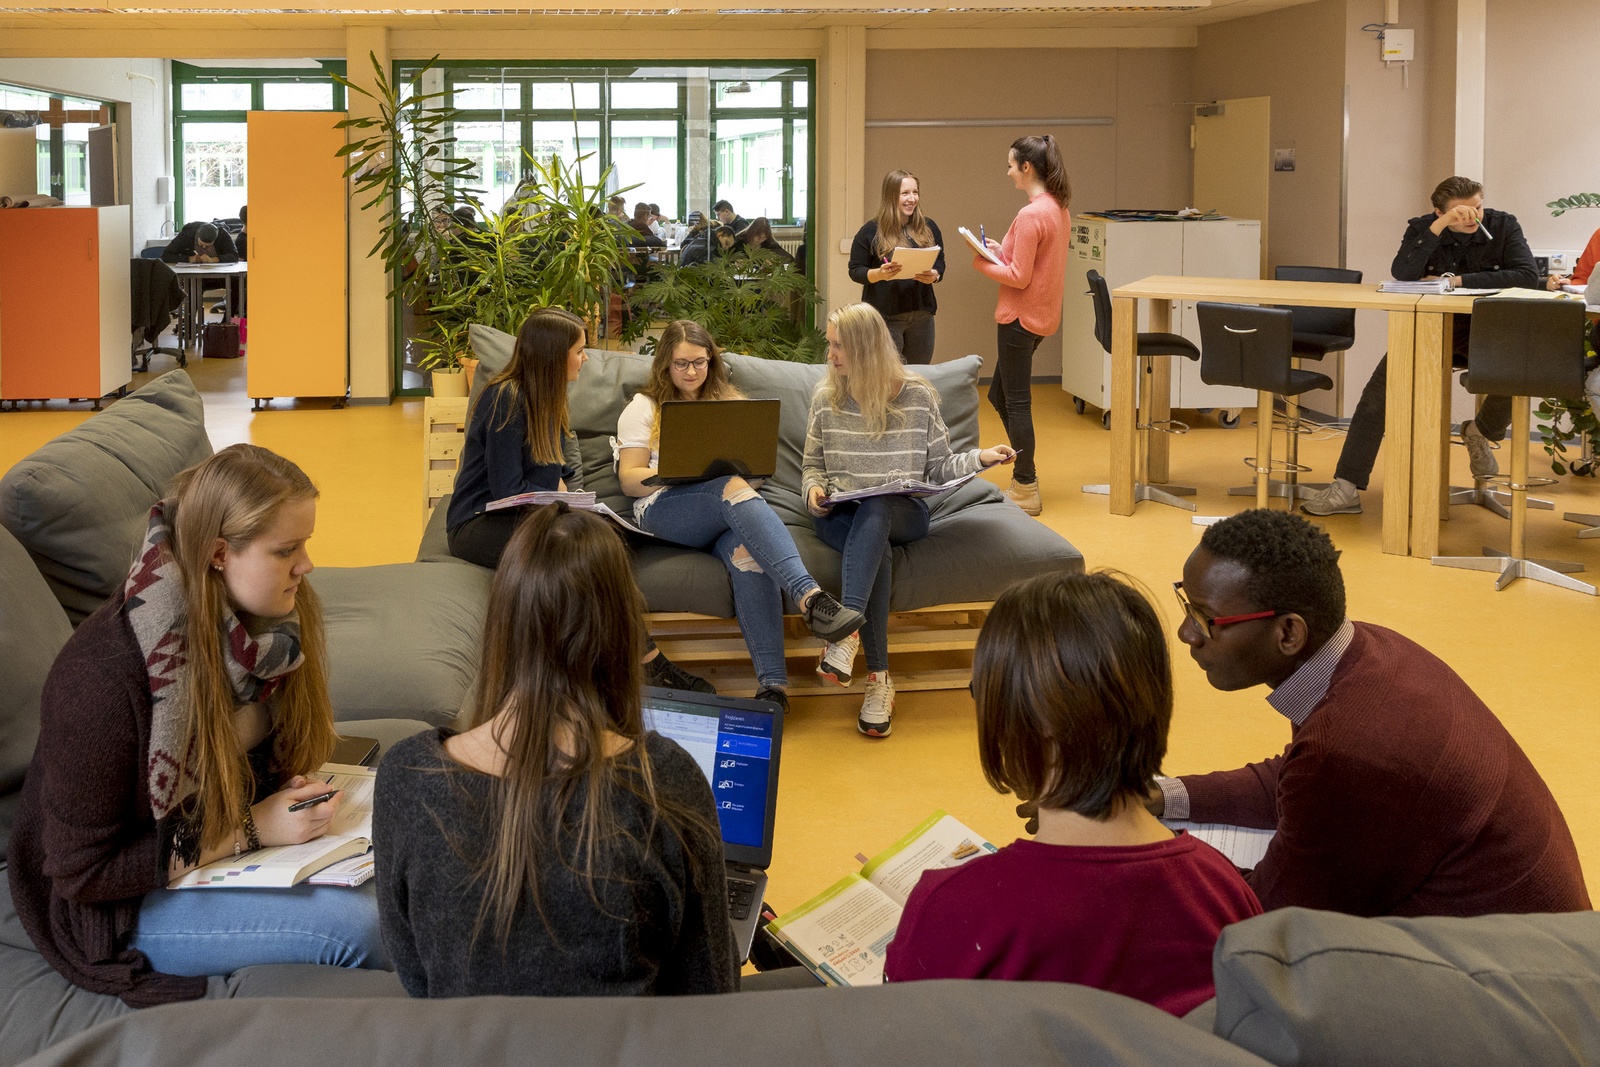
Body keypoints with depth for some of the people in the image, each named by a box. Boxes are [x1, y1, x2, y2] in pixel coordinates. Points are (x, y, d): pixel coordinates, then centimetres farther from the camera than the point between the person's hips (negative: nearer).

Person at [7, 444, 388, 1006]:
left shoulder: (259, 622, -9)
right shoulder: (104, 677, -30)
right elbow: (81, 872, -23)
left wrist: (289, 786, -12)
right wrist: (250, 830, -25)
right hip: (122, 905, -7)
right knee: (359, 924, -23)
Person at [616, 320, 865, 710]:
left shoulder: (731, 404, 28)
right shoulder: (644, 408, 19)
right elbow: (630, 480, 8)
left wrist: (740, 466, -6)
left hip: (729, 515, 3)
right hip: (664, 510, -2)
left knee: (746, 550, -38)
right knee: (734, 489, -38)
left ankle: (773, 682, -51)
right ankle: (809, 597, -57)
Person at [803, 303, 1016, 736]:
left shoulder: (917, 396, 3)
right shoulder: (826, 398, 8)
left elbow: (940, 466, 7)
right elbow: (812, 465, 17)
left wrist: (980, 458, -10)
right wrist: (814, 489, -5)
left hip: (902, 513, -1)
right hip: (839, 516, 1)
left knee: (874, 507, -40)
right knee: (876, 550, -37)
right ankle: (879, 678, -40)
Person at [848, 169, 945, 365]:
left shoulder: (928, 228, 6)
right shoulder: (871, 231, -5)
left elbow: (940, 263, 13)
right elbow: (855, 270, -3)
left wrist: (934, 275, -11)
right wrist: (879, 274, -23)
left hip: (921, 314, 4)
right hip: (884, 316, -4)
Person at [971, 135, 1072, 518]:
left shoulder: (1030, 215, -21)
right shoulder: (1058, 209, 8)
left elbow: (1019, 277, -20)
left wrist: (983, 263, -8)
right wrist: (1001, 251, 7)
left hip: (1021, 319, -9)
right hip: (1041, 315, 9)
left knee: (1016, 402, 0)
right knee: (1000, 396, 19)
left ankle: (1026, 489, 7)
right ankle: (1023, 476, 24)